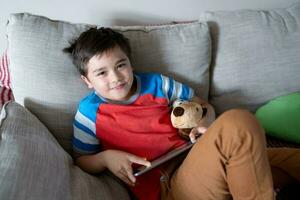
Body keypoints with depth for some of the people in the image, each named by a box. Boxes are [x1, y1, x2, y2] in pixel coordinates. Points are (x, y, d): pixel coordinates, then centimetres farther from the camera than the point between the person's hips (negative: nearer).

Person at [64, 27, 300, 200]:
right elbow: (81, 161, 11)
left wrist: (206, 128, -1)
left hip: (196, 160, 5)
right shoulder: (90, 111, 4)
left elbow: (201, 104, 21)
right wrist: (105, 158, -11)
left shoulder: (155, 84, 11)